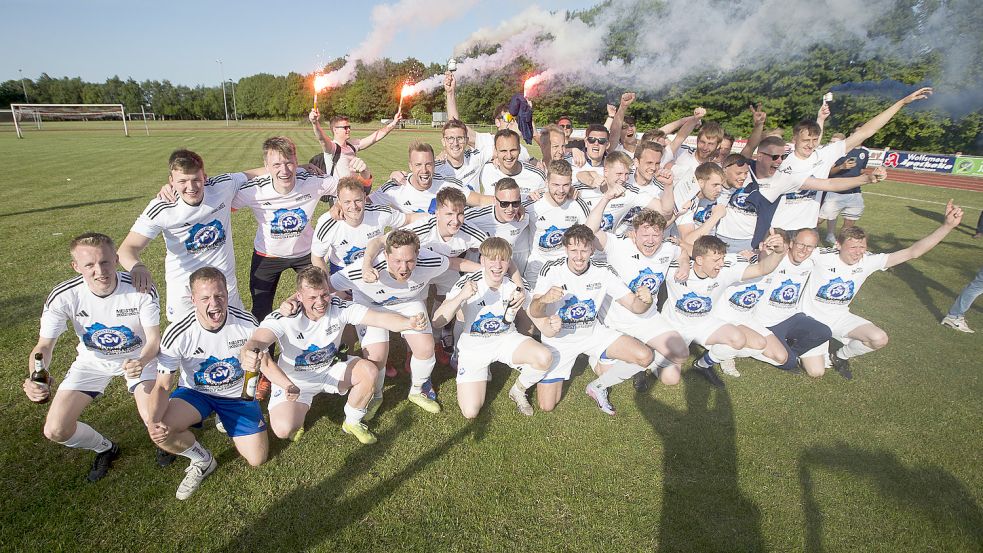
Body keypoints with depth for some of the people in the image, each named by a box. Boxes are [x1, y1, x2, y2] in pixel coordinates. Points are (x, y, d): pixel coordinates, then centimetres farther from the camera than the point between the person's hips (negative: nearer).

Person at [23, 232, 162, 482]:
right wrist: (35, 379, -39)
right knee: (55, 431, -7)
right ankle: (106, 448, 26)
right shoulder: (63, 297, -24)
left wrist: (141, 361, -44)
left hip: (138, 357, -3)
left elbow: (154, 338, -22)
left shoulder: (142, 290, -29)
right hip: (92, 360, 3)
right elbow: (44, 346, -18)